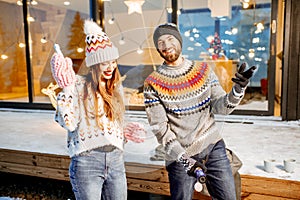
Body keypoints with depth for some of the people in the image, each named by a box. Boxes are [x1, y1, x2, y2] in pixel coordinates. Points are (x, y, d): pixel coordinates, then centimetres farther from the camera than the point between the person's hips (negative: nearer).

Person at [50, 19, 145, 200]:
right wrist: (67, 88, -19)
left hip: (116, 159, 6)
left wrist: (125, 131, 2)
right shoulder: (78, 84, -7)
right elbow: (69, 123, -15)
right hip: (86, 160, -5)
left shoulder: (117, 87, 11)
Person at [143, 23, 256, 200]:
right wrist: (184, 159, -17)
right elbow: (159, 127, -10)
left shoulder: (204, 70, 3)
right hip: (179, 155, -2)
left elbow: (221, 107, -2)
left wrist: (239, 89, -21)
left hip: (213, 146, 3)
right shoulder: (153, 84, -7)